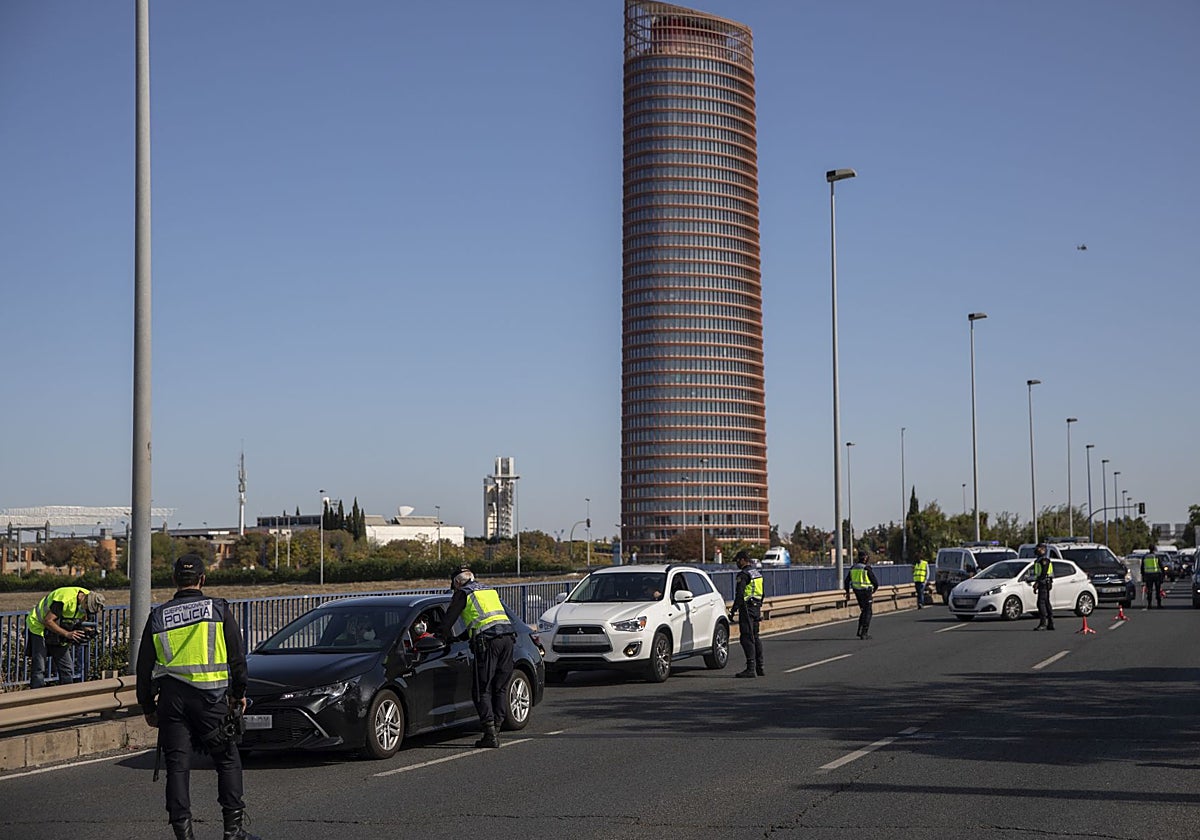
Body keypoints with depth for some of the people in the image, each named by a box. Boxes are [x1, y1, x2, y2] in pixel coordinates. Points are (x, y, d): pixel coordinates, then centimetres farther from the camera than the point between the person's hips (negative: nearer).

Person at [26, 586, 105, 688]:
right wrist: (67, 634, -36)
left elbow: (83, 619, 5)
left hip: (59, 632, 7)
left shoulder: (88, 600, -11)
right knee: (39, 668, -12)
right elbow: (48, 621, -31)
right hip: (39, 626, -7)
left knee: (67, 669, 3)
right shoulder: (65, 598, -34)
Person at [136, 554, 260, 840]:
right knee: (228, 762, 9)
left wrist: (148, 707, 20)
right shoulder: (218, 609, 2)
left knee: (177, 765, 5)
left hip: (171, 698, 2)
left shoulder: (157, 616, 9)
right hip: (210, 698, -2)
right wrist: (239, 693, 15)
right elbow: (237, 656, 3)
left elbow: (144, 666, 12)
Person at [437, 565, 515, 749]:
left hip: (488, 641, -7)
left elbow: (448, 620, 11)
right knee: (500, 688, 11)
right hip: (507, 636, 7)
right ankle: (496, 730, 9)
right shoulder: (489, 590, 28)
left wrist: (447, 637, 31)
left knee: (482, 690, -2)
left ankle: (490, 734, -9)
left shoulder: (463, 593, 7)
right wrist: (460, 637, 44)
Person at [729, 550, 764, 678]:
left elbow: (739, 595, -20)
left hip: (746, 608, -9)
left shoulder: (743, 574, -13)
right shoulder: (758, 574, 16)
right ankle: (759, 668, 16)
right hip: (756, 607, 9)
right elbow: (761, 593, 21)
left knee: (747, 638, -9)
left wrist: (733, 611, -17)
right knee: (755, 637, 14)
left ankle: (751, 668, -14)